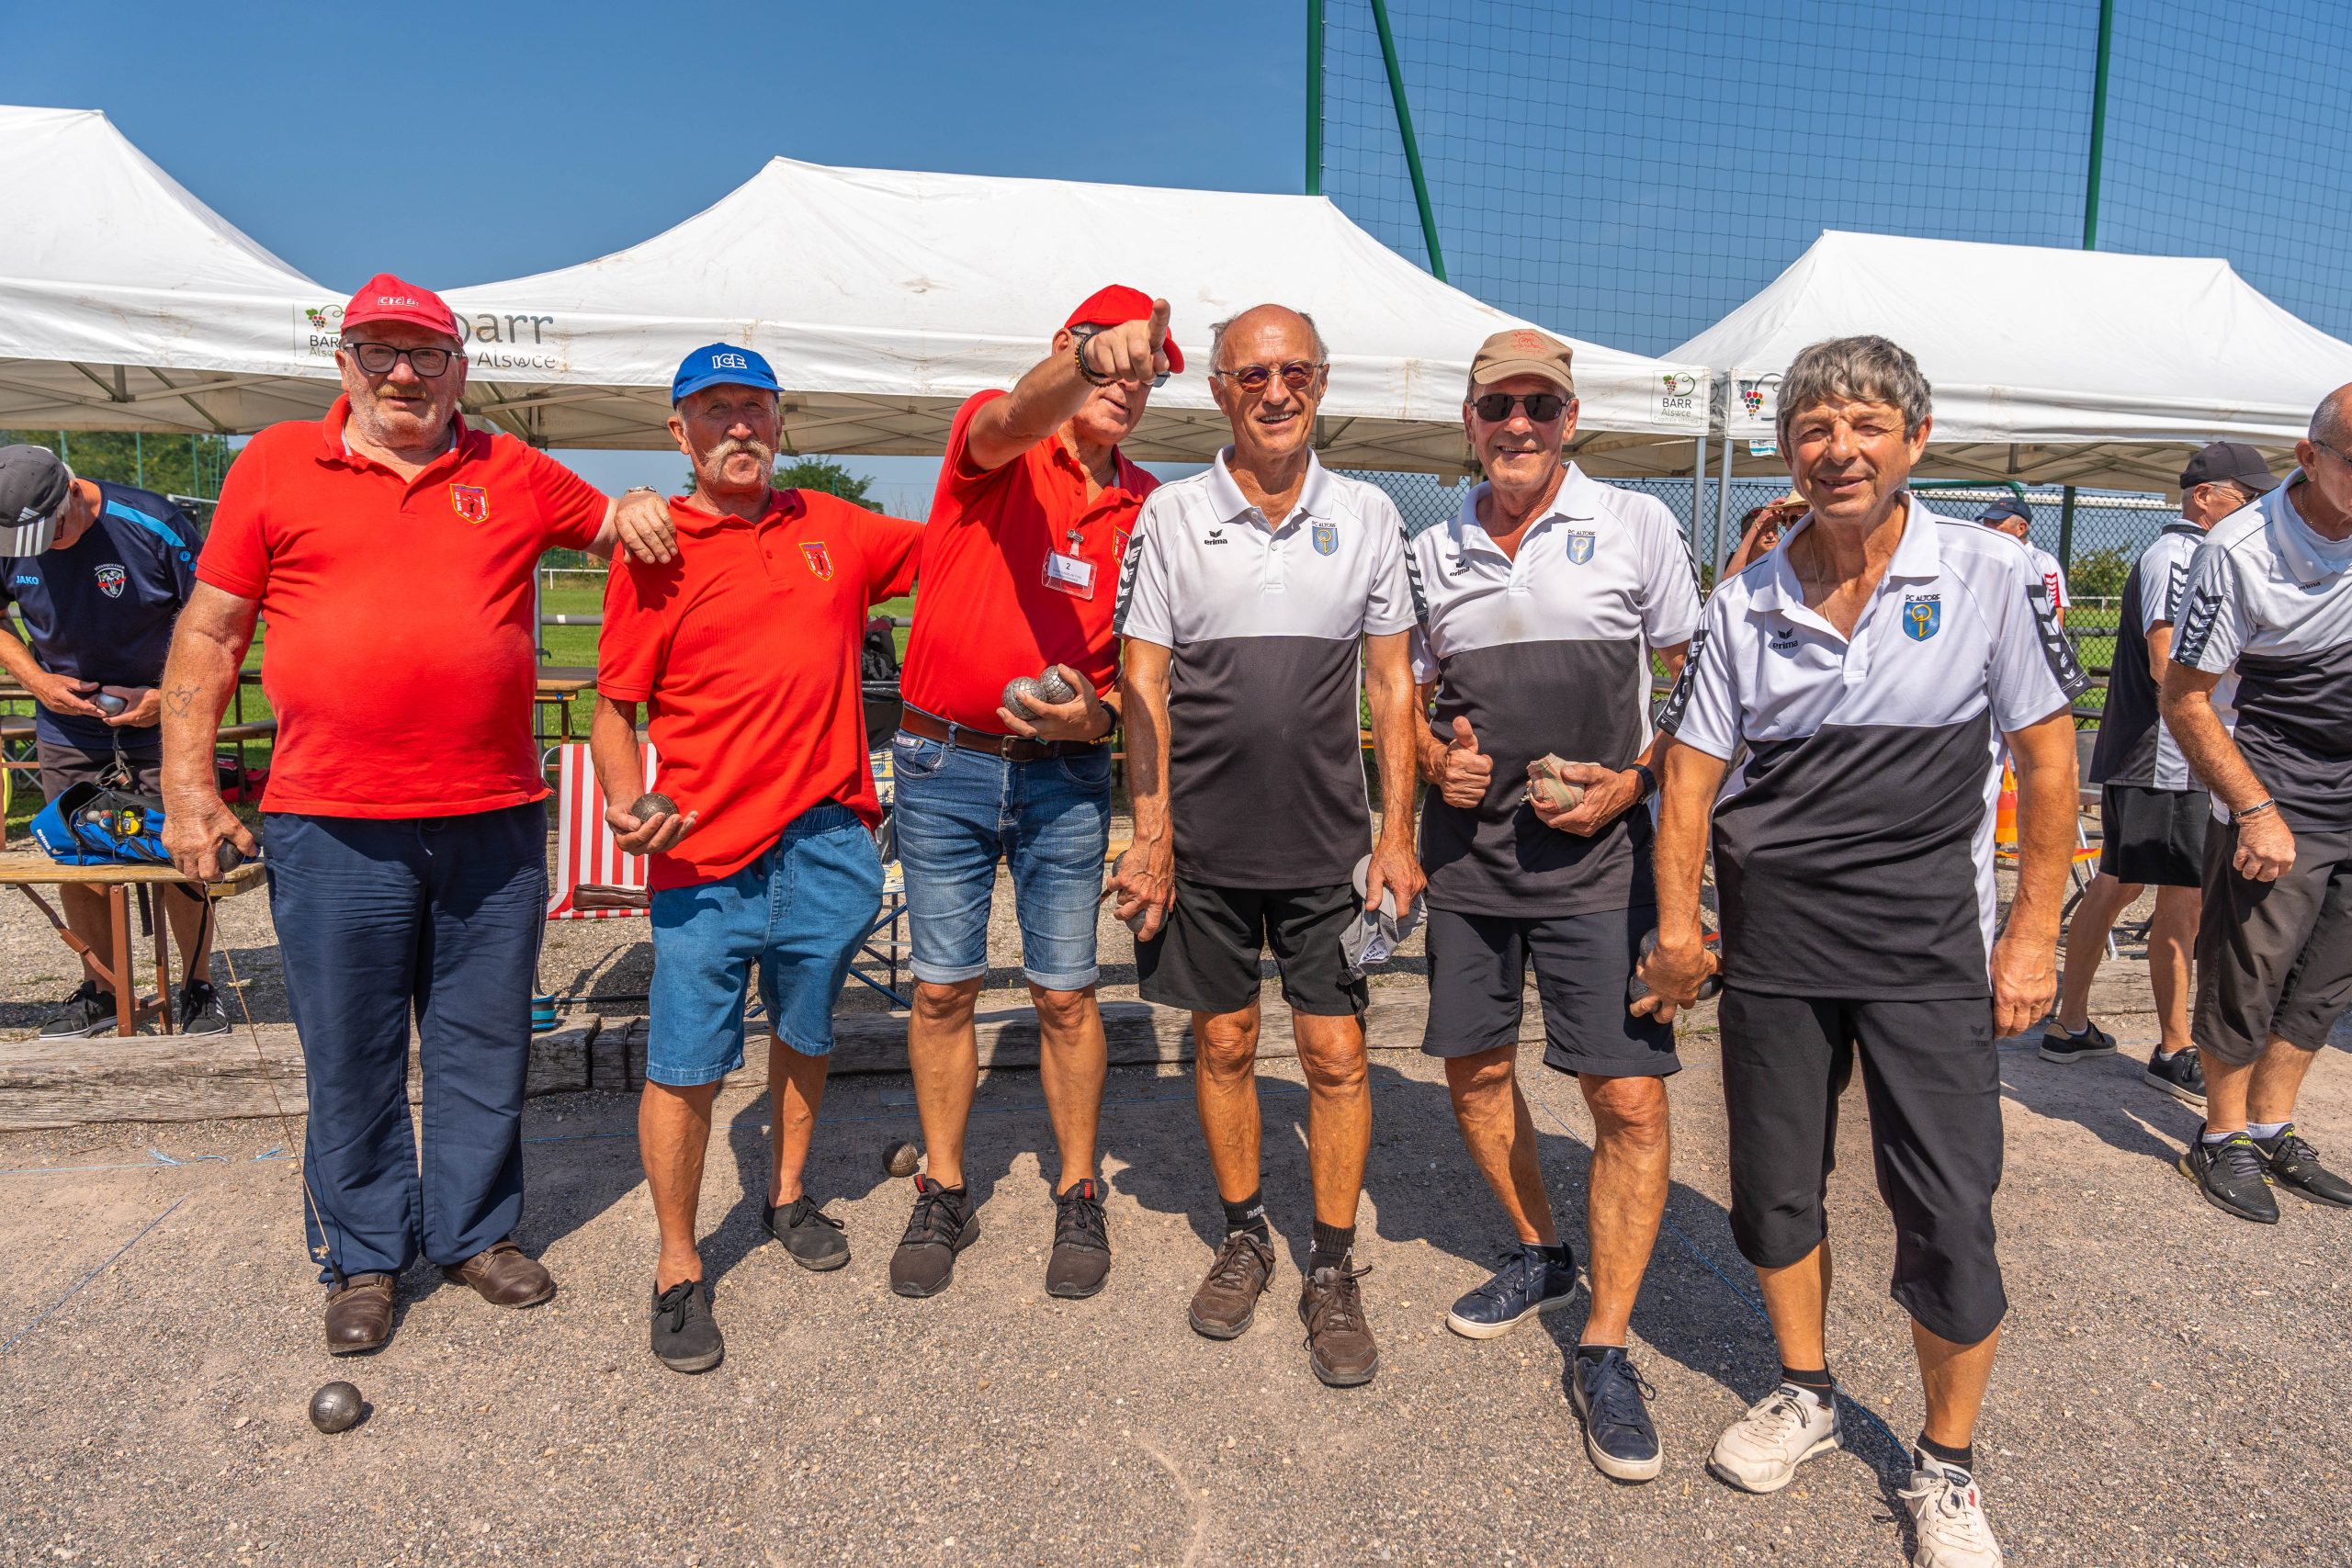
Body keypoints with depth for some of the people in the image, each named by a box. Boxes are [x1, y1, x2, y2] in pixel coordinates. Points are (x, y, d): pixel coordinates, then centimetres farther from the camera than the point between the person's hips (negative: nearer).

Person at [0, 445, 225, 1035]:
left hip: (159, 722, -4)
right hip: (67, 729, 4)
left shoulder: (153, 524, -16)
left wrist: (170, 697, -16)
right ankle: (98, 992, 22)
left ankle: (198, 989, 11)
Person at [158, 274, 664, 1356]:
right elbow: (208, 631, 7)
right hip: (333, 828, -1)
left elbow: (619, 529, 24)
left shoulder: (511, 474, 10)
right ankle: (363, 1260, 27)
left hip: (493, 821, 2)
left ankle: (475, 1231, 30)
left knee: (483, 1046, 12)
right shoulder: (275, 465, 6)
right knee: (350, 1055, 9)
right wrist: (187, 784, 0)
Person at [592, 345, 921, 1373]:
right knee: (683, 1066, 0)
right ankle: (678, 1271, 18)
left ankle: (788, 1196, 42)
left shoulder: (837, 531, 9)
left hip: (827, 837, 4)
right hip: (704, 852, -3)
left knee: (803, 1035, 19)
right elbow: (614, 710, -2)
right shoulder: (654, 550, -1)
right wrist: (628, 805, -19)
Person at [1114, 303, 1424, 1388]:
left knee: (1336, 1053, 3)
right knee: (1222, 1042, 11)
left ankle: (1332, 1270, 19)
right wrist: (1152, 835, -6)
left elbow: (1391, 684, 6)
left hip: (1328, 844, 0)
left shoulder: (1366, 516, 4)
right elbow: (1145, 684, -1)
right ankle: (1244, 1237, 31)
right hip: (1206, 842, 0)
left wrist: (1397, 832, 0)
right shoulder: (1172, 515, 1)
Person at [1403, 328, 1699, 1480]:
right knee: (1474, 1068, 14)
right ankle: (1540, 1256, 38)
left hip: (1597, 857, -3)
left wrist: (1634, 781, -10)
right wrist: (1436, 759, -4)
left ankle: (1603, 1350, 9)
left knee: (1630, 1097, -7)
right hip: (1468, 852, 4)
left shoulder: (1634, 524, 1)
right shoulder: (1430, 551, 9)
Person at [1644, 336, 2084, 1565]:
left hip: (1926, 944, -2)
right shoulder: (1747, 602, 2)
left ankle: (1946, 1467, 23)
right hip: (1772, 937, 3)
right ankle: (1805, 1395, 37)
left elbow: (2045, 757, 0)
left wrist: (2034, 933, -3)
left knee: (1949, 1216, 1)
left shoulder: (1987, 577, -4)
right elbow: (1691, 769, 3)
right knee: (1773, 1185, 13)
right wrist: (1678, 923, -5)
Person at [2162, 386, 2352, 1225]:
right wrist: (2255, 809, -20)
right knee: (2246, 978, -1)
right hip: (2281, 800, -5)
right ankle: (2224, 1137, 17)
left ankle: (2273, 1132, 25)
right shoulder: (2240, 550, -18)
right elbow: (2183, 699, -14)